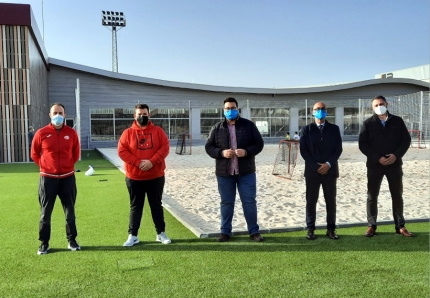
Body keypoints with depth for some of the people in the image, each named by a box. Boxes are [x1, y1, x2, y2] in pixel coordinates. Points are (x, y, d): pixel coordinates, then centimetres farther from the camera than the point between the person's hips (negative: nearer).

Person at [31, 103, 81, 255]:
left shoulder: (71, 133, 0)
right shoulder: (41, 133, -5)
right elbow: (34, 154, 8)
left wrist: (68, 165, 8)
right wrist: (45, 166, 5)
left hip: (68, 178, 1)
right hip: (47, 178, -1)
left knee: (70, 211, 9)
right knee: (45, 212, 6)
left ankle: (72, 240, 22)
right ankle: (44, 243, 18)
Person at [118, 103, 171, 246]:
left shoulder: (158, 131, 2)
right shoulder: (128, 133, 1)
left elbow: (165, 148, -5)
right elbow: (122, 151, -7)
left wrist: (152, 161, -18)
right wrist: (138, 162, -17)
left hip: (156, 177, 1)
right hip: (134, 177, 0)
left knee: (156, 205, 11)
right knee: (135, 207, 8)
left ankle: (161, 233, 21)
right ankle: (133, 235, 17)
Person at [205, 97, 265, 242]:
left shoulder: (249, 125, 2)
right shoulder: (217, 128, 4)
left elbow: (259, 143, 1)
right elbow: (208, 147, 4)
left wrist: (246, 151, -17)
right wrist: (221, 153, -14)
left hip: (246, 172, 0)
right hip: (224, 173, 1)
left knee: (249, 202, 6)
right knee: (226, 203, 10)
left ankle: (254, 231, 19)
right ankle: (225, 231, 22)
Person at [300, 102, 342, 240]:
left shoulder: (334, 129, 8)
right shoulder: (306, 129, 5)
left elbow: (338, 149, 1)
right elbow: (303, 150, -2)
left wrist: (328, 164, -13)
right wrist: (316, 166, -12)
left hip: (330, 170, 1)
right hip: (312, 170, -1)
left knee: (331, 201, 5)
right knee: (311, 201, 3)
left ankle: (331, 229, 14)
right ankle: (310, 229, 11)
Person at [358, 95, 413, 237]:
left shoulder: (397, 121, 5)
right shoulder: (368, 123, 0)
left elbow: (406, 140, 3)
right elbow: (362, 144, -5)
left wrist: (396, 155, -12)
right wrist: (378, 158, -14)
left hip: (394, 163, 2)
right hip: (375, 164, -1)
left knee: (397, 195, 8)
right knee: (372, 196, 2)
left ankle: (400, 226, 19)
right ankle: (371, 226, 11)